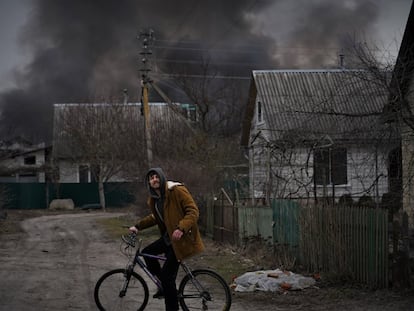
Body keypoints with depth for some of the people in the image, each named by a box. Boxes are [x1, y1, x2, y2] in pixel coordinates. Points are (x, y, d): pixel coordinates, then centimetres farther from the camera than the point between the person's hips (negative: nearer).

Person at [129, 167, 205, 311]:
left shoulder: (177, 190, -16)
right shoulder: (154, 199, 8)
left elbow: (193, 210, -21)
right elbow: (155, 217, 27)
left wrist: (181, 228, -33)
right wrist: (138, 226, 19)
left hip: (181, 237, -9)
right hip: (168, 236, 9)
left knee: (167, 275, -10)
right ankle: (165, 286, 21)